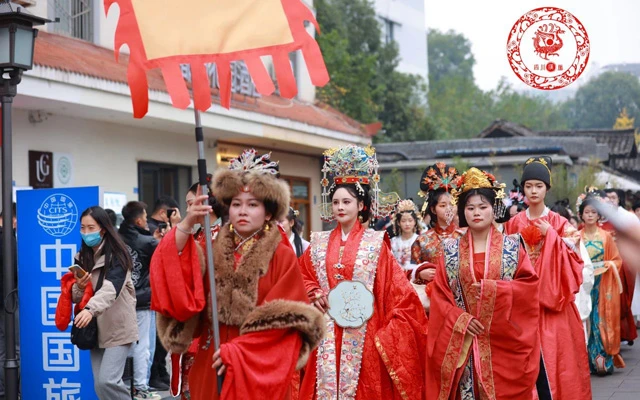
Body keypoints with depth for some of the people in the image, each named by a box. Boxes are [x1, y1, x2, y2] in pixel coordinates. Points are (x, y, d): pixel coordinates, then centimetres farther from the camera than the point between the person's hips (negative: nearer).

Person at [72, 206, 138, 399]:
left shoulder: (117, 255, -12)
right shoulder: (82, 257, 8)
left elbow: (111, 288, -29)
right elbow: (75, 297, 11)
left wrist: (90, 309, -46)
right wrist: (79, 288, -12)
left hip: (118, 327, -7)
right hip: (95, 329, 7)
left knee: (107, 381, -16)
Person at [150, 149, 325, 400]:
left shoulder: (282, 256, -3)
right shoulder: (213, 251, 6)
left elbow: (287, 320, -9)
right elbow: (176, 280, -11)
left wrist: (239, 350, -17)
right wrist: (187, 224, -22)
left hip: (261, 367, -3)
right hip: (212, 364, 3)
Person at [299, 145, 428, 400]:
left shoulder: (375, 243, 0)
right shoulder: (319, 244, 9)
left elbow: (397, 288, -2)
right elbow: (302, 277, 16)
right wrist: (315, 295, -3)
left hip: (363, 336, -2)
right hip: (328, 335, 3)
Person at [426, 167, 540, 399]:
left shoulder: (512, 246, 4)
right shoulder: (451, 250, 6)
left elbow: (529, 285, -4)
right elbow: (440, 294, 3)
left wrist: (493, 289, -16)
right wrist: (460, 320, -12)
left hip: (504, 341, -1)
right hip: (463, 343, 1)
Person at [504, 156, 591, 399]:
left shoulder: (559, 224, 1)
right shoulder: (513, 224, 7)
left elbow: (571, 261, -6)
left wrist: (551, 235, -14)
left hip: (551, 298, -1)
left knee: (553, 353, -4)